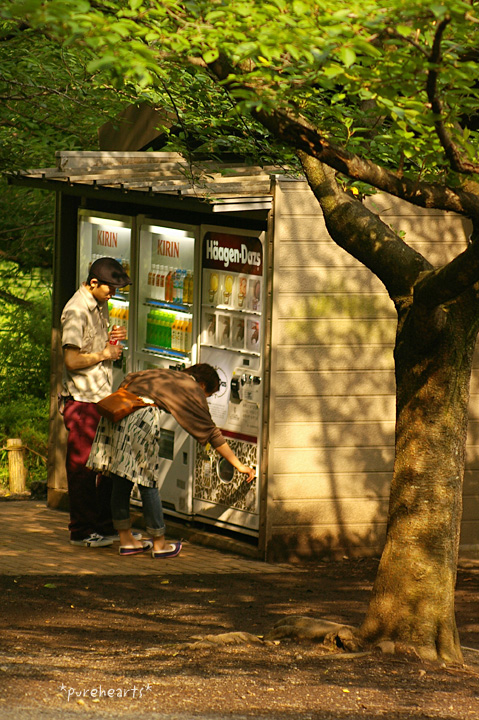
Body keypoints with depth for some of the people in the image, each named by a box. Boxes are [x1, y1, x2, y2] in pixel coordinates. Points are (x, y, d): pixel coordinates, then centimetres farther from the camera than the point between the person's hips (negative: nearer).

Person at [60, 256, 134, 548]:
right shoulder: (76, 311, -17)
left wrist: (113, 338, 5)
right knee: (83, 468, 0)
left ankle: (105, 526, 22)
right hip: (82, 400, -9)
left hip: (104, 397, 9)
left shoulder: (101, 305, 12)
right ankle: (82, 532, 7)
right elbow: (73, 360, -24)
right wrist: (104, 354, -11)